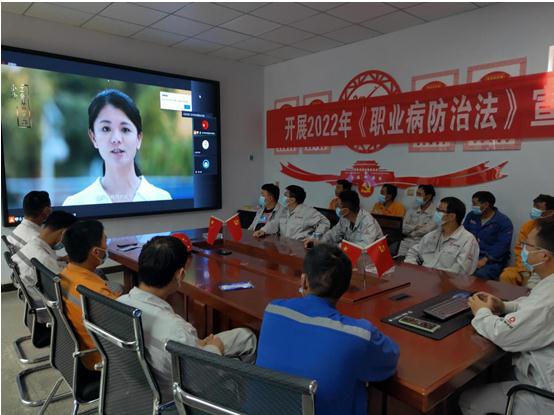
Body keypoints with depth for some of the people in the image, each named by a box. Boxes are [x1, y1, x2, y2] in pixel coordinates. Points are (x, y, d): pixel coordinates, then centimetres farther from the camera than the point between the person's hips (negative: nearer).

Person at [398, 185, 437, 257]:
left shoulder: (435, 212, -3)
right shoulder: (412, 210, 14)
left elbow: (426, 230, -12)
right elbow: (403, 228, 6)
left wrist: (410, 231, 1)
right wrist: (416, 227, -9)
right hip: (406, 243, 4)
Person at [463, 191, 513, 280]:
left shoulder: (504, 222, -4)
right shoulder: (471, 216, 13)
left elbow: (502, 245, -13)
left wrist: (485, 259, -25)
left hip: (492, 259, -4)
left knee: (480, 275, -34)